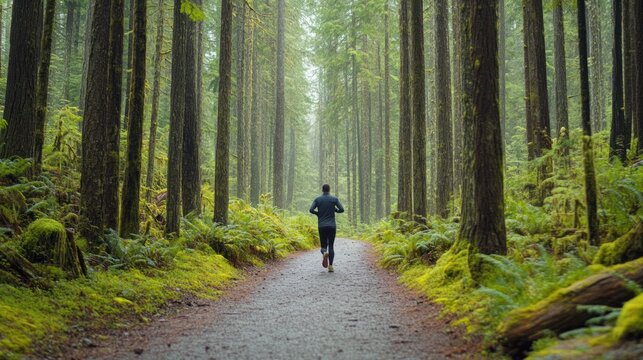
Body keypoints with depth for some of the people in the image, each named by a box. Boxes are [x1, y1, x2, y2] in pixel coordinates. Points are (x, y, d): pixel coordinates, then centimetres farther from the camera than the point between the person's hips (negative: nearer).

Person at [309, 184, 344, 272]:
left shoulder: (317, 199, 4)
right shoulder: (334, 199, 2)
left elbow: (311, 210, -8)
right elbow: (342, 209, -7)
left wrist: (318, 213, 12)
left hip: (322, 226, 0)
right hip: (332, 226, 0)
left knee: (323, 246, 10)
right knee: (331, 247, 8)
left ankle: (324, 253, -26)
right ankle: (330, 266, -5)